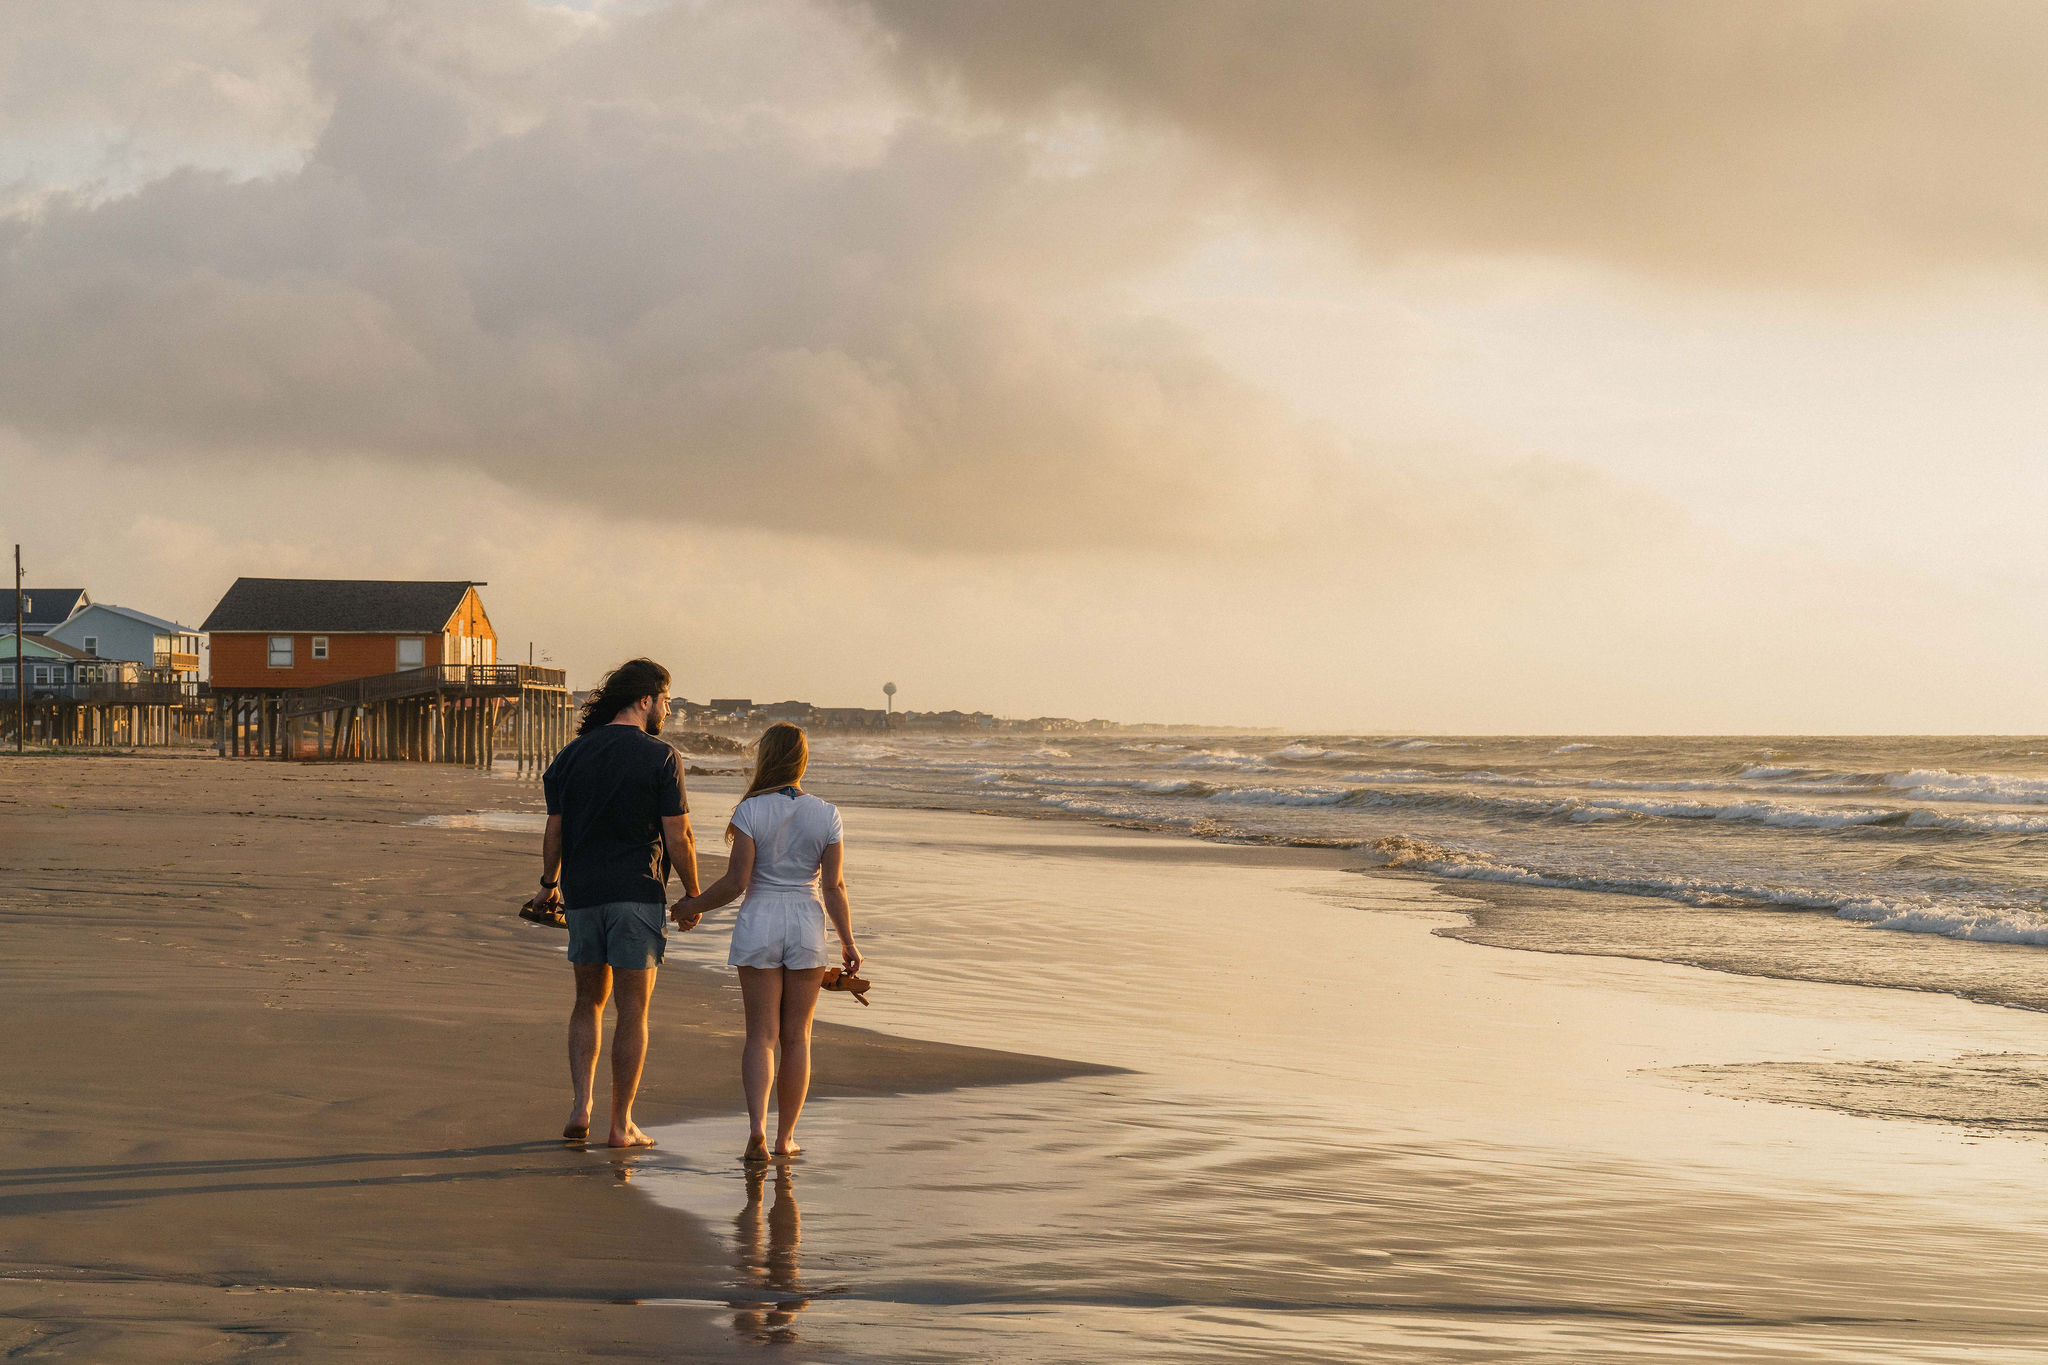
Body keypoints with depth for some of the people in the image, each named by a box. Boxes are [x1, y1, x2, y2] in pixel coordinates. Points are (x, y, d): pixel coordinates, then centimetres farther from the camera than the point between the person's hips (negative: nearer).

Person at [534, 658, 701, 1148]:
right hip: (637, 894, -4)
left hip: (582, 892, 4)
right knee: (633, 1012, 3)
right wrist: (693, 896, 3)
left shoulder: (573, 754, 6)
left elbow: (554, 830, 8)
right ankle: (621, 1125, 4)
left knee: (589, 1002, 17)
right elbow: (679, 838, -9)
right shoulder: (659, 758, -7)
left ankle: (580, 1106, 5)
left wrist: (549, 884, 23)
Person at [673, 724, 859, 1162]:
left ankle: (756, 1126, -15)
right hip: (807, 927, 1)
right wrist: (848, 942, 7)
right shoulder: (826, 815, -3)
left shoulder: (750, 811, -9)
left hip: (758, 924, -1)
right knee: (795, 1036, 11)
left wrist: (694, 905, 5)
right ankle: (785, 1137, 16)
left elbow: (736, 881, -11)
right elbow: (834, 886, -3)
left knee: (762, 1035, 3)